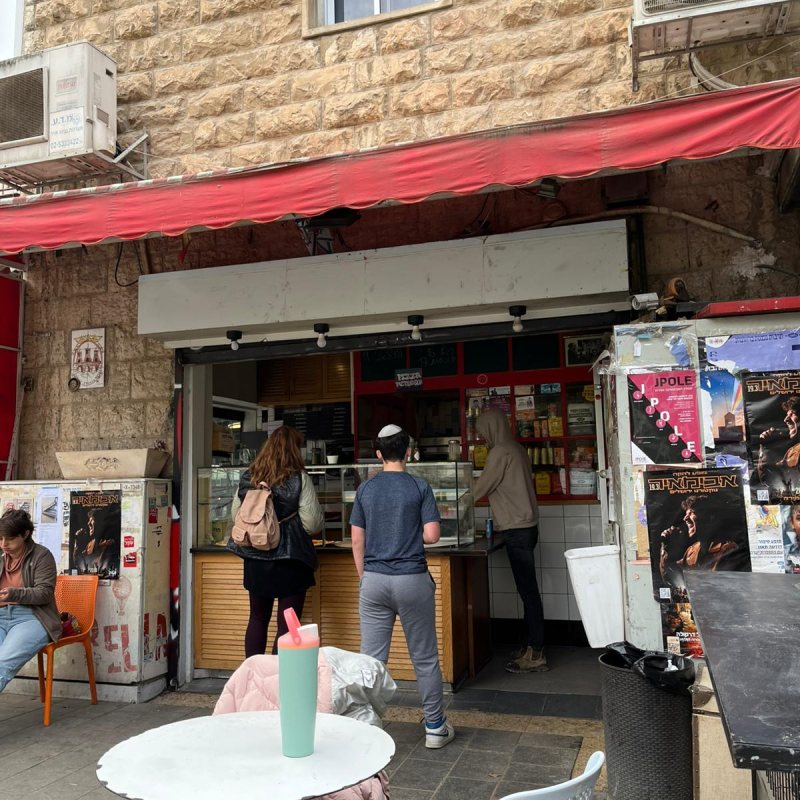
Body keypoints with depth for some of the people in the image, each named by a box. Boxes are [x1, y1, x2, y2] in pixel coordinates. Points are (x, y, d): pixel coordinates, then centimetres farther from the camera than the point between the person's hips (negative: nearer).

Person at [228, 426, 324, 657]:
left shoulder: (247, 478, 1)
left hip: (255, 560, 5)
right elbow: (313, 523, -13)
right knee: (287, 624, 5)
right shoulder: (299, 479, -12)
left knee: (257, 618, 20)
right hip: (289, 561, -5)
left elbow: (235, 515, 11)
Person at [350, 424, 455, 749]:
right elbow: (431, 536, -9)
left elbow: (357, 540, 5)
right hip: (412, 581, -2)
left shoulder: (365, 489, 3)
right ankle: (435, 728, 20)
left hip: (373, 580, 2)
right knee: (425, 658, 10)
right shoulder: (419, 488, -4)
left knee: (371, 660, 7)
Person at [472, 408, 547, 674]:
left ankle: (535, 654, -2)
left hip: (516, 529, -10)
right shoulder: (516, 449, 16)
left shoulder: (500, 453, -12)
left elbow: (480, 489, -8)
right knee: (528, 590, 12)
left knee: (528, 590, -6)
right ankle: (532, 646, 19)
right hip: (525, 525, 10)